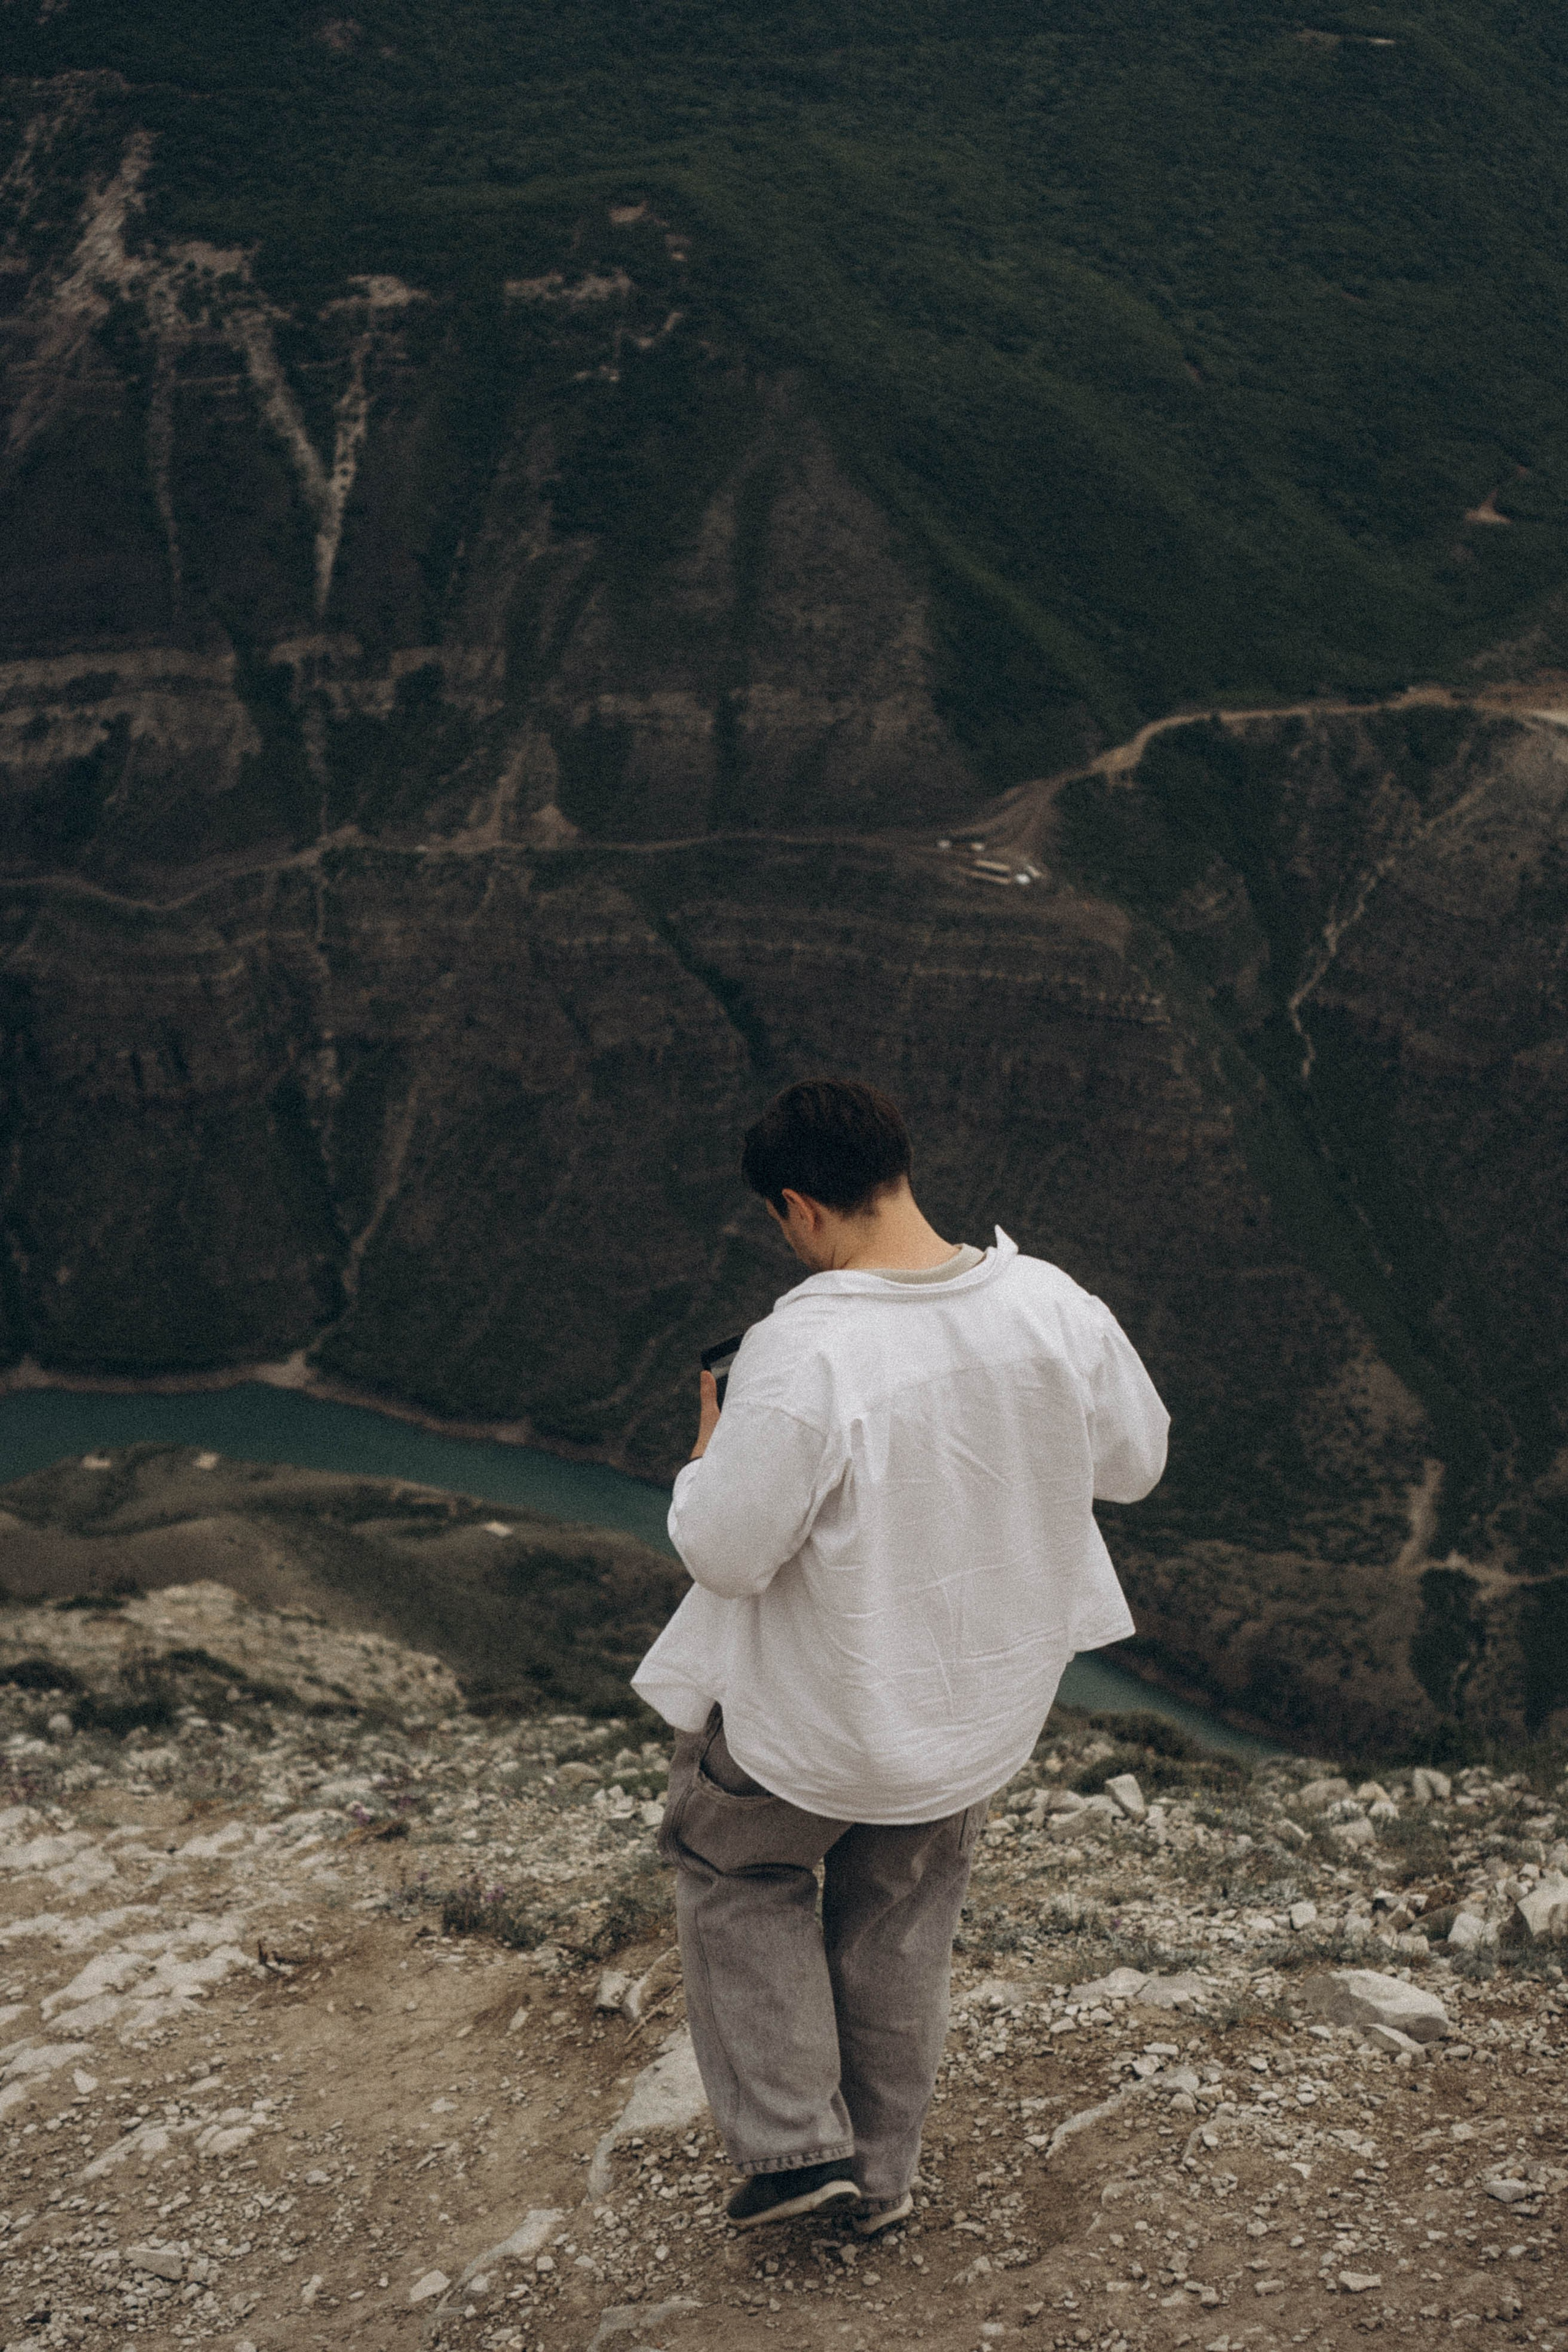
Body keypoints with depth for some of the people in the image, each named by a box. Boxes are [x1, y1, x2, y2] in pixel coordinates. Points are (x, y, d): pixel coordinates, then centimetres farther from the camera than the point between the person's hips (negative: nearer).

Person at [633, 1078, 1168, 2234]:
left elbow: (724, 1551, -23)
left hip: (821, 1709, -5)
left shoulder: (799, 1356, -31)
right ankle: (884, 2171, 43)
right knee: (903, 1921, 27)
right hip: (990, 1691, 5)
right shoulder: (1053, 1306, -14)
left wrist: (714, 1434, -5)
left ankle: (794, 2139, 23)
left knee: (731, 1863, 26)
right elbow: (1134, 1461, 1)